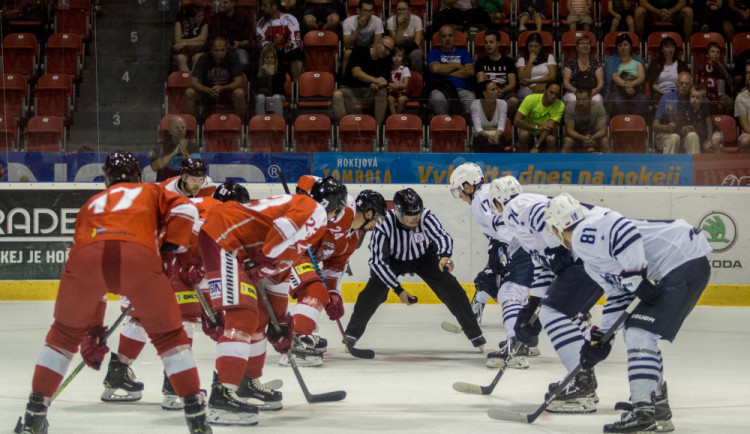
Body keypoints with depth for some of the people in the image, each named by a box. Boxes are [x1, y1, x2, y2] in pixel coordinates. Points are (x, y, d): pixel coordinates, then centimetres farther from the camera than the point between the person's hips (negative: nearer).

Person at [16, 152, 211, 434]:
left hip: (86, 256, 2)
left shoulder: (92, 204, 42)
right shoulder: (151, 192, 36)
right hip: (139, 257, -2)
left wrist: (93, 331, 43)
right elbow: (184, 210, 12)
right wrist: (168, 249, 20)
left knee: (65, 333, 26)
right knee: (168, 334, 15)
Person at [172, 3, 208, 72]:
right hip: (181, 51, 0)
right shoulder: (180, 23, -1)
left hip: (197, 50, 0)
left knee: (197, 58, -35)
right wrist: (195, 41, -11)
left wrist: (185, 43, -13)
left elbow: (202, 41, -10)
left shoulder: (203, 24, 1)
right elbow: (178, 41, -9)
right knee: (181, 59, -35)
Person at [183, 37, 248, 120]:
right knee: (189, 93, -26)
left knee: (239, 93, -32)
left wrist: (221, 88, -34)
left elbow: (239, 81, -16)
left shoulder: (232, 58, -12)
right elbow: (193, 82, -18)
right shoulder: (204, 59, -12)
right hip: (206, 91, 1)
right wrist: (209, 90, -38)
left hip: (227, 91, -1)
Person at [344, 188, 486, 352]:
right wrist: (398, 289, -28)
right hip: (393, 260, -1)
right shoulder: (384, 224, -33)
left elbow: (442, 237, -42)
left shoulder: (426, 217, -33)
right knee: (373, 292, -19)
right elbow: (378, 260, -27)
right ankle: (351, 335, -4)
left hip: (425, 257, 1)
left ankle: (475, 334, 4)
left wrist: (445, 256, -67)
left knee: (451, 290, -9)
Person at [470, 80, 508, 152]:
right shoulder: (475, 104, -6)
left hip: (497, 137, 1)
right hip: (481, 137, -1)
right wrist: (488, 136, -36)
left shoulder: (502, 103, -2)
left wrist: (497, 136, -34)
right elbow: (477, 127, -15)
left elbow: (501, 126, -10)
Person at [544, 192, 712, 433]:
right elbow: (618, 297, 24)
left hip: (683, 264, -11)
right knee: (635, 334, 19)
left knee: (640, 334, -15)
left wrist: (634, 275, -22)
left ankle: (643, 411, -17)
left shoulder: (584, 234, -9)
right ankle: (658, 408, 26)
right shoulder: (593, 264, 23)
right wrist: (602, 337, 21)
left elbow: (624, 232, -25)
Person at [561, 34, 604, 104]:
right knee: (573, 99, -37)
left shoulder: (595, 61, 15)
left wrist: (595, 91, -17)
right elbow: (565, 82, 4)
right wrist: (576, 91, -17)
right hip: (573, 93, -1)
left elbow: (601, 82, 8)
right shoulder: (571, 62, 12)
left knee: (597, 99, -35)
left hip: (592, 93, 1)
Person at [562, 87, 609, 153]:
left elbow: (602, 130, -22)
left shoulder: (598, 107, -20)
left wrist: (592, 138, -45)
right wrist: (583, 138, -41)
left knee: (605, 140, -32)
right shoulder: (570, 108, -20)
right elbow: (570, 130, -21)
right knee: (568, 140, -32)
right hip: (577, 137, 0)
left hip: (595, 137, 0)